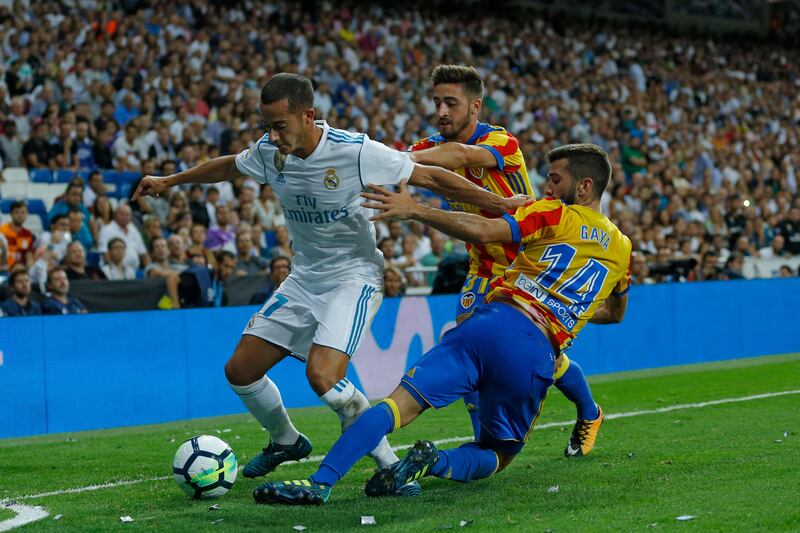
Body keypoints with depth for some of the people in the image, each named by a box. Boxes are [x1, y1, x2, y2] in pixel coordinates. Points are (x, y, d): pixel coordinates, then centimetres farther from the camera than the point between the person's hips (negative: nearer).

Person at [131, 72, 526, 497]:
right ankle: (286, 442, 33)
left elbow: (430, 177, -15)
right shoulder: (269, 152, -6)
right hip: (304, 279, 7)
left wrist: (502, 204, -14)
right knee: (240, 371, 4)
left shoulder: (355, 151, -22)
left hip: (354, 276, -7)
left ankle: (389, 467, -13)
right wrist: (169, 181, 27)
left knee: (322, 376, -28)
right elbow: (227, 166, 18)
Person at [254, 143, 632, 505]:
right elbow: (615, 312, 41)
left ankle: (320, 482, -27)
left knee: (401, 402, -9)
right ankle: (437, 463, -12)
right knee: (497, 454, 21)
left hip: (496, 324, -3)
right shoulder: (622, 248, 21)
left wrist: (413, 209, -6)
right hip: (539, 356, 3)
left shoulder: (555, 215, 7)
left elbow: (481, 231, -9)